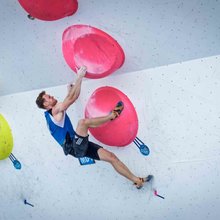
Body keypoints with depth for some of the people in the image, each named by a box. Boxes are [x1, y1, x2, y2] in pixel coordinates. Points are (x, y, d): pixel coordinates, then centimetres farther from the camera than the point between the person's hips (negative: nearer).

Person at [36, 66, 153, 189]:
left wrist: (70, 90, 41)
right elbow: (73, 97, -19)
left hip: (79, 147, 9)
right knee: (83, 122, -32)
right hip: (75, 148, -9)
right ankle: (113, 115, -10)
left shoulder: (51, 114, 18)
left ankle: (137, 181, 0)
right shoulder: (55, 110, -10)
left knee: (111, 157, -1)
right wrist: (80, 76, -17)